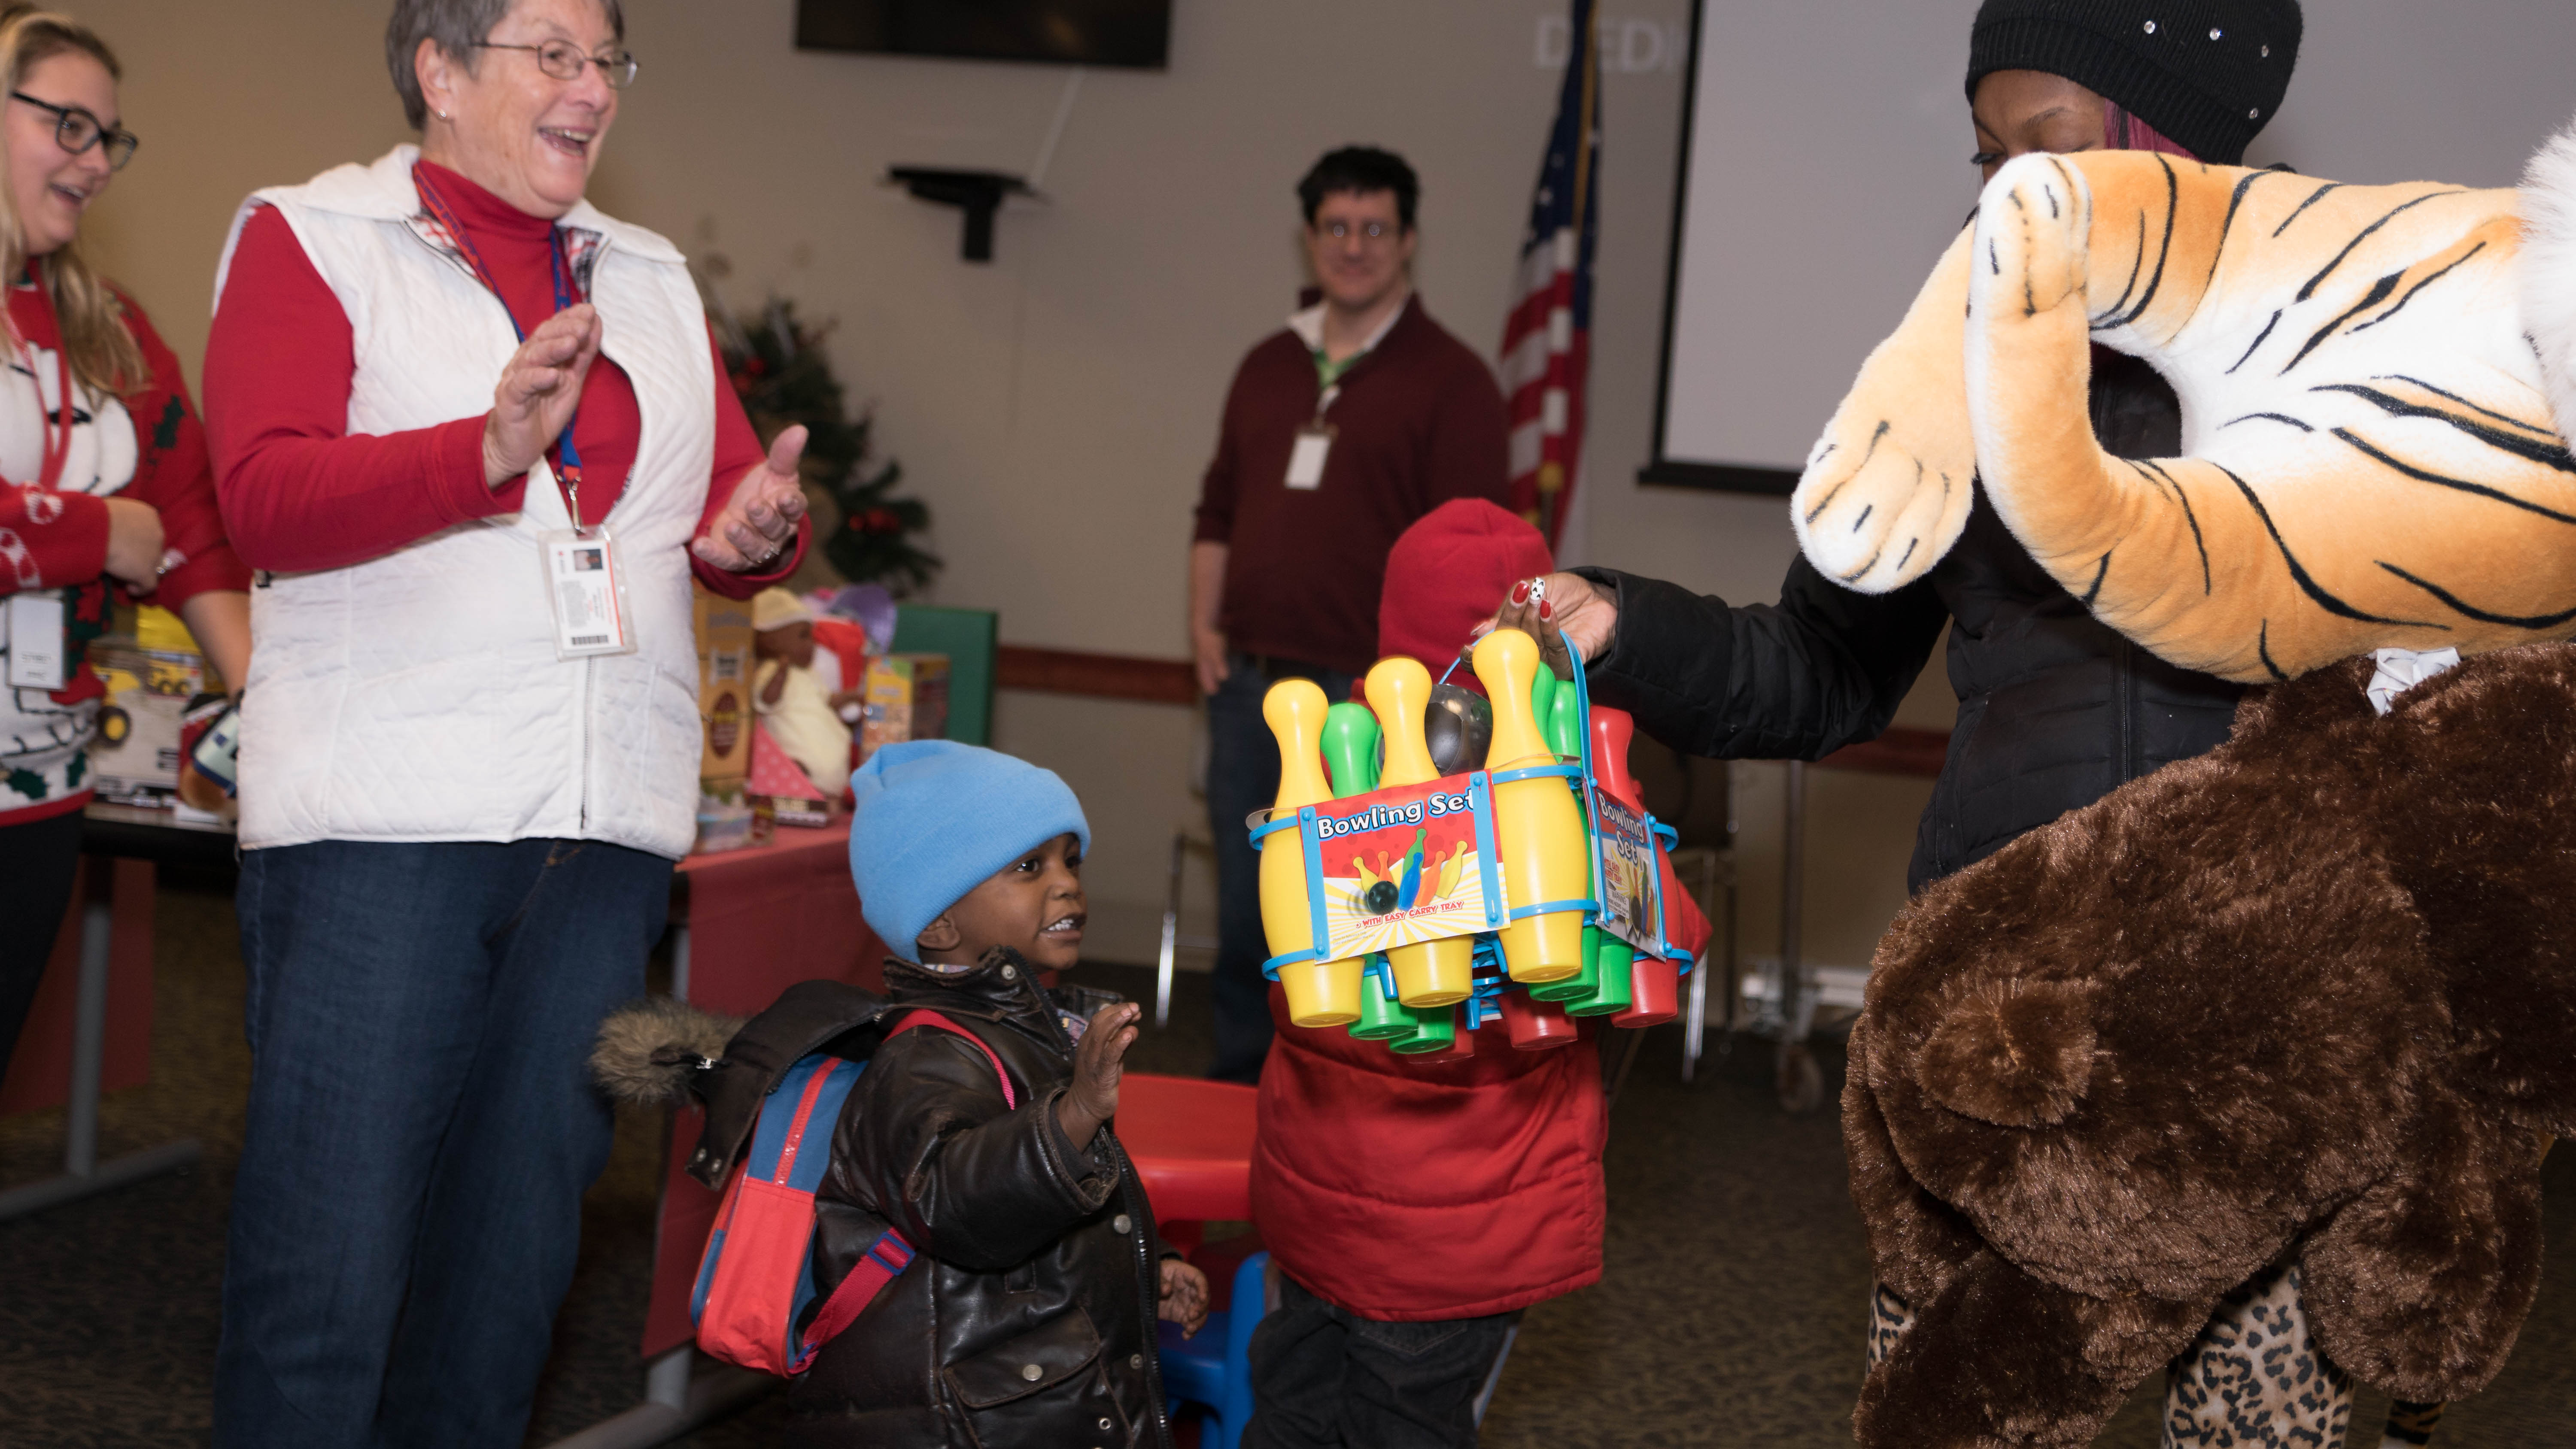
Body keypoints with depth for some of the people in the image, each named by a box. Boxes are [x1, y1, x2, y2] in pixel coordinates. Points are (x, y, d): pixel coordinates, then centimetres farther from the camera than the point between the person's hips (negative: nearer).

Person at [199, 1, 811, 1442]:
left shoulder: (656, 282, 20)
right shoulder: (310, 239, 4)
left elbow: (736, 503, 21)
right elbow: (266, 496, -10)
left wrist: (760, 528, -3)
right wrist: (488, 450, -24)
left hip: (605, 833, 5)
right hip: (382, 826, -5)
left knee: (518, 1251, 9)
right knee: (332, 1254, -7)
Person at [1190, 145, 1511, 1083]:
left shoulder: (1450, 380, -4)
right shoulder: (1269, 366, 16)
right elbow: (1218, 508, 22)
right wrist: (1207, 624, 9)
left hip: (1365, 695, -6)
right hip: (1248, 682, 6)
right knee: (1246, 919, 13)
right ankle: (1235, 1100, 24)